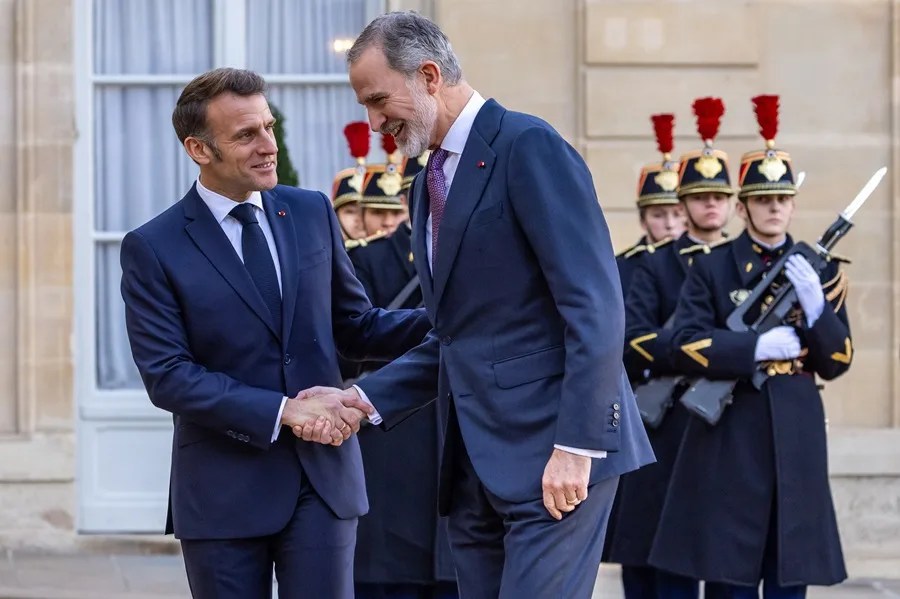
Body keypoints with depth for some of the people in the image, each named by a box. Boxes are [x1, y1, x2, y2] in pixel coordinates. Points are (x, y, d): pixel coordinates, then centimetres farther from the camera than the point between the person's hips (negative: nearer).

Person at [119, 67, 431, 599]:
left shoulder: (313, 213, 8)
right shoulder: (153, 249, -5)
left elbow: (356, 328, 14)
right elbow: (168, 375, -12)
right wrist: (284, 410, -18)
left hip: (323, 478, 3)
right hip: (224, 490, -2)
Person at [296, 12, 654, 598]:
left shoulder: (528, 147, -9)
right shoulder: (431, 182, 18)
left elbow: (596, 306, -16)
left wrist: (576, 445, -20)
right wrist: (364, 397, 7)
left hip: (551, 447, -9)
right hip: (476, 461, 9)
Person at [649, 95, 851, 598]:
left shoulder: (820, 269, 10)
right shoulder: (711, 267, 3)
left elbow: (837, 363, 6)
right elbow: (686, 346, -8)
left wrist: (815, 306, -10)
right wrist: (759, 347, -15)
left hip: (796, 437, 3)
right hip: (730, 439, -2)